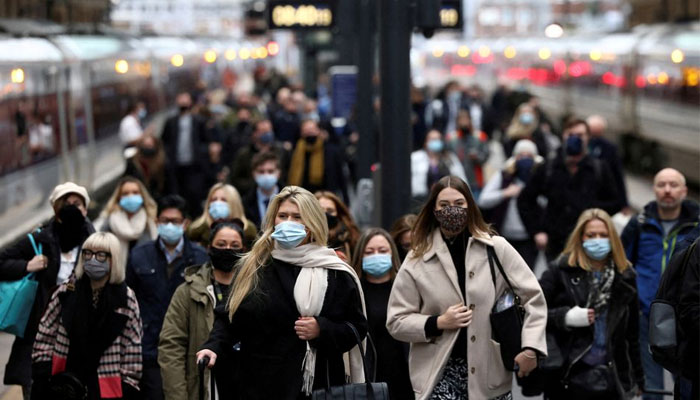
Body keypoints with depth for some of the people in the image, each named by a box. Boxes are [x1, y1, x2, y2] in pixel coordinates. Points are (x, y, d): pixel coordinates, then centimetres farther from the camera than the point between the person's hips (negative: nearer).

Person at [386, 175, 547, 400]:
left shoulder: (497, 249, 1)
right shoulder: (417, 261, 2)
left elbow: (533, 297, 3)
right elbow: (396, 322, 4)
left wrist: (530, 348, -8)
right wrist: (438, 323, -12)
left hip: (490, 371, 1)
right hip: (440, 373, -1)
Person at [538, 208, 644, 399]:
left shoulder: (625, 277, 7)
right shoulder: (561, 271, -2)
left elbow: (632, 333, 13)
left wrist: (638, 379, 15)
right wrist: (565, 317, -20)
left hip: (611, 377, 2)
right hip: (569, 376, -2)